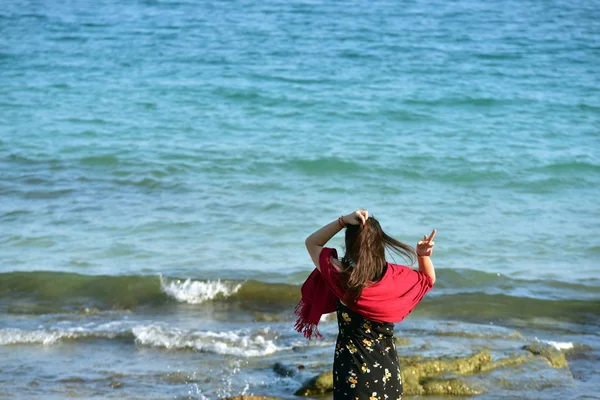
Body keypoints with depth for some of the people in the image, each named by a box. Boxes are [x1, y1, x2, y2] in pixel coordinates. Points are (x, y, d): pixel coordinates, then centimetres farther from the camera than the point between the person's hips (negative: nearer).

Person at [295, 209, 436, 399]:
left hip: (352, 367, -3)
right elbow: (428, 278, 16)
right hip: (387, 367, 4)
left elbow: (311, 243, 2)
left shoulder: (340, 275, -15)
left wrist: (343, 221, -11)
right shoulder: (395, 276, -6)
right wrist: (423, 255, -3)